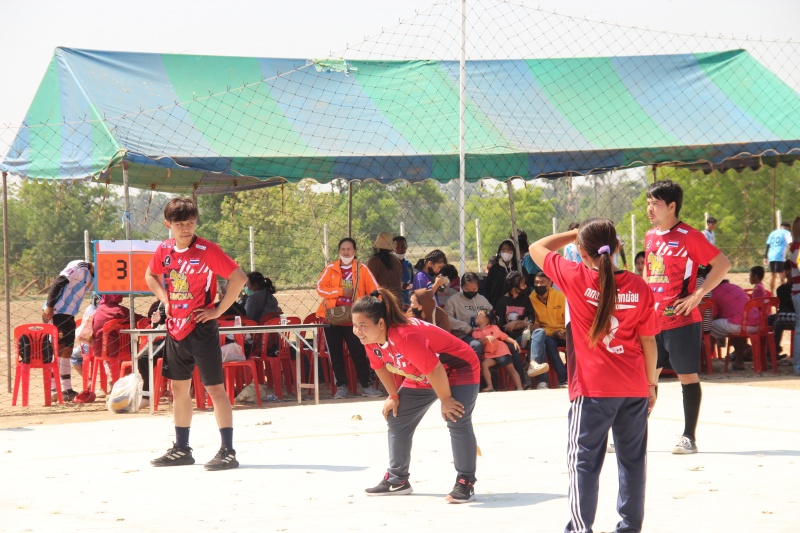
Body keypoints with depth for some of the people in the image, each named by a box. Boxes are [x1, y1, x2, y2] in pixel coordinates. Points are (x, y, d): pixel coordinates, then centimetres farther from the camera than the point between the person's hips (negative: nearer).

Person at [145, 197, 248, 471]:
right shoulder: (164, 250, 4)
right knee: (178, 387, 13)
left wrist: (218, 310, -14)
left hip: (201, 328, -7)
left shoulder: (208, 250, -13)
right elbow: (151, 276, 24)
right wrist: (165, 299, 7)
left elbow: (239, 278, -16)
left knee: (214, 387, -7)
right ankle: (181, 449, 23)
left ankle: (228, 451, -6)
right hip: (175, 328, 7)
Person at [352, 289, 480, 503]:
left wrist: (445, 400, -25)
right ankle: (397, 480, 23)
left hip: (458, 369, -9)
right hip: (421, 379, 9)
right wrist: (393, 396, 7)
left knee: (457, 422, -24)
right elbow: (380, 366, 6)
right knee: (396, 420, 11)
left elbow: (434, 370, -36)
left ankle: (465, 483, -15)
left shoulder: (405, 336, -41)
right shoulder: (370, 339, -14)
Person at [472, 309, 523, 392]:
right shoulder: (476, 332, 8)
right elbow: (479, 343, -9)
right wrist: (486, 338, -27)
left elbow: (505, 337, 10)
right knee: (484, 364, -28)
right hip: (489, 355, 0)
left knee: (511, 369, -6)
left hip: (501, 351, 0)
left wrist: (514, 342, -5)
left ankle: (520, 388, -7)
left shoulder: (494, 328, 9)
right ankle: (489, 386, -27)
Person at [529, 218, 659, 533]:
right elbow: (648, 341, 4)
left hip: (593, 389, -3)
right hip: (635, 388, 3)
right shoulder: (639, 287, -2)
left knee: (584, 461, 3)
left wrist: (575, 234, 14)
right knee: (633, 458, 12)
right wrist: (651, 382, 14)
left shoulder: (576, 278, -10)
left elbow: (537, 249, 5)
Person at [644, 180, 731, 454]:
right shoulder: (650, 237, 12)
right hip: (653, 319, 7)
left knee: (687, 376, 0)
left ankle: (689, 438, 5)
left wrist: (698, 294, -14)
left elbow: (723, 264, -10)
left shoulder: (689, 236, -10)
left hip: (681, 319, -7)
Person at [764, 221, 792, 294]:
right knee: (782, 275, -4)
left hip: (771, 256, 6)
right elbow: (790, 244, -9)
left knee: (773, 275, 16)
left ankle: (771, 293, 18)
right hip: (780, 256, -6)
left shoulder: (773, 233, 21)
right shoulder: (786, 233, 5)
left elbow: (768, 246, 17)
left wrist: (765, 257, 17)